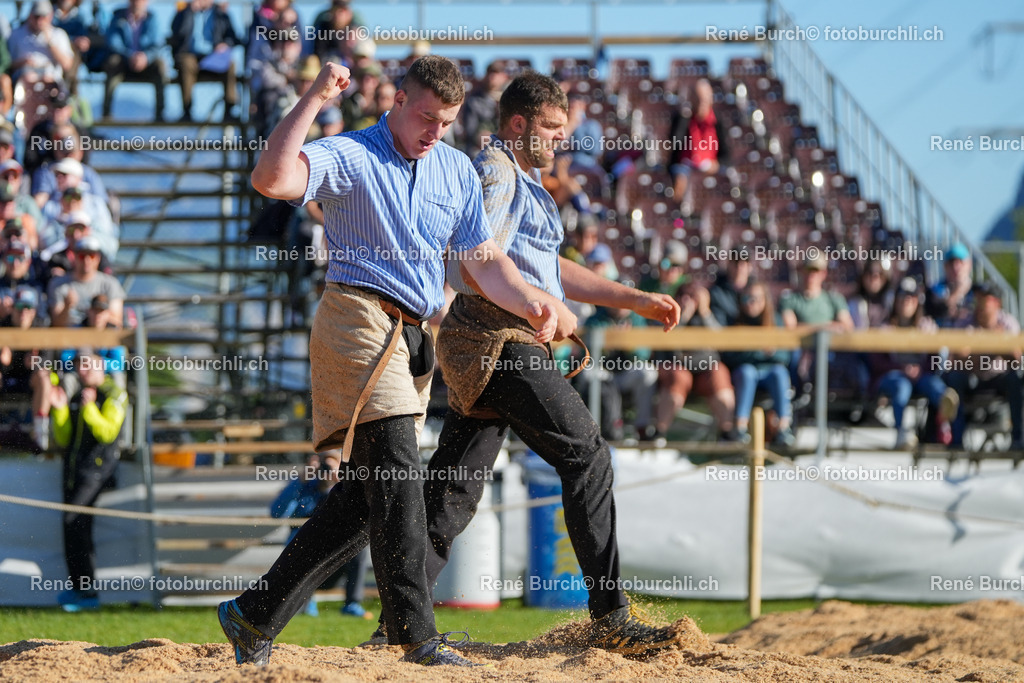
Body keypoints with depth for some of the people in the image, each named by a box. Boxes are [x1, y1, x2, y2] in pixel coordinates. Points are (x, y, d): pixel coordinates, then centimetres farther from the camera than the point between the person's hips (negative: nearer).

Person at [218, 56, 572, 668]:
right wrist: (314, 100, -26)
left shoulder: (457, 170, 17)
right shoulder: (348, 156, -5)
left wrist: (533, 303, 1)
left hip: (414, 339, 8)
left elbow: (485, 261, 18)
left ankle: (255, 615, 14)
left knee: (370, 493, 6)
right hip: (359, 316, -8)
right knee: (396, 471, -18)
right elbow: (272, 179, -23)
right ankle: (416, 635, -20)